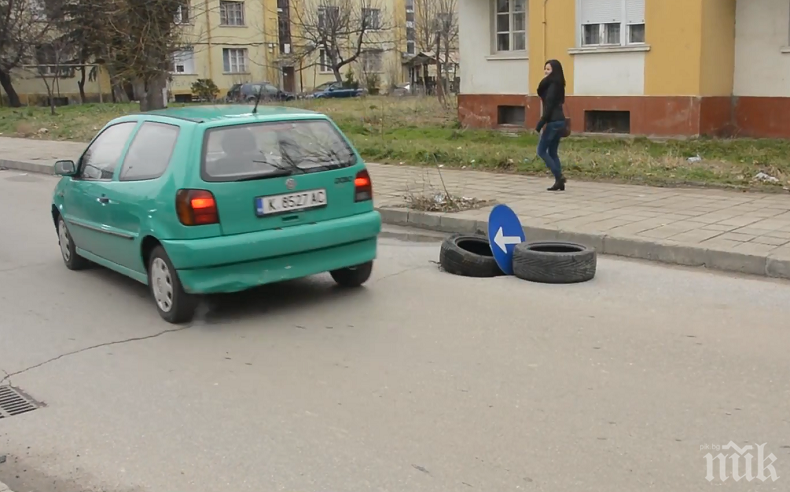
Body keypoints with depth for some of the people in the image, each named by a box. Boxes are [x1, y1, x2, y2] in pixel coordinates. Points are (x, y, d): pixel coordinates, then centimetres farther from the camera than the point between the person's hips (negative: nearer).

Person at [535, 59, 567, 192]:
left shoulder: (552, 85, -12)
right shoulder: (556, 84, 17)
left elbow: (549, 106, -19)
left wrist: (541, 125, -19)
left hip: (553, 122, -9)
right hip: (559, 121, 9)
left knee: (541, 150, -2)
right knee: (552, 152, 12)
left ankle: (559, 177, -9)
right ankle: (559, 182, 9)